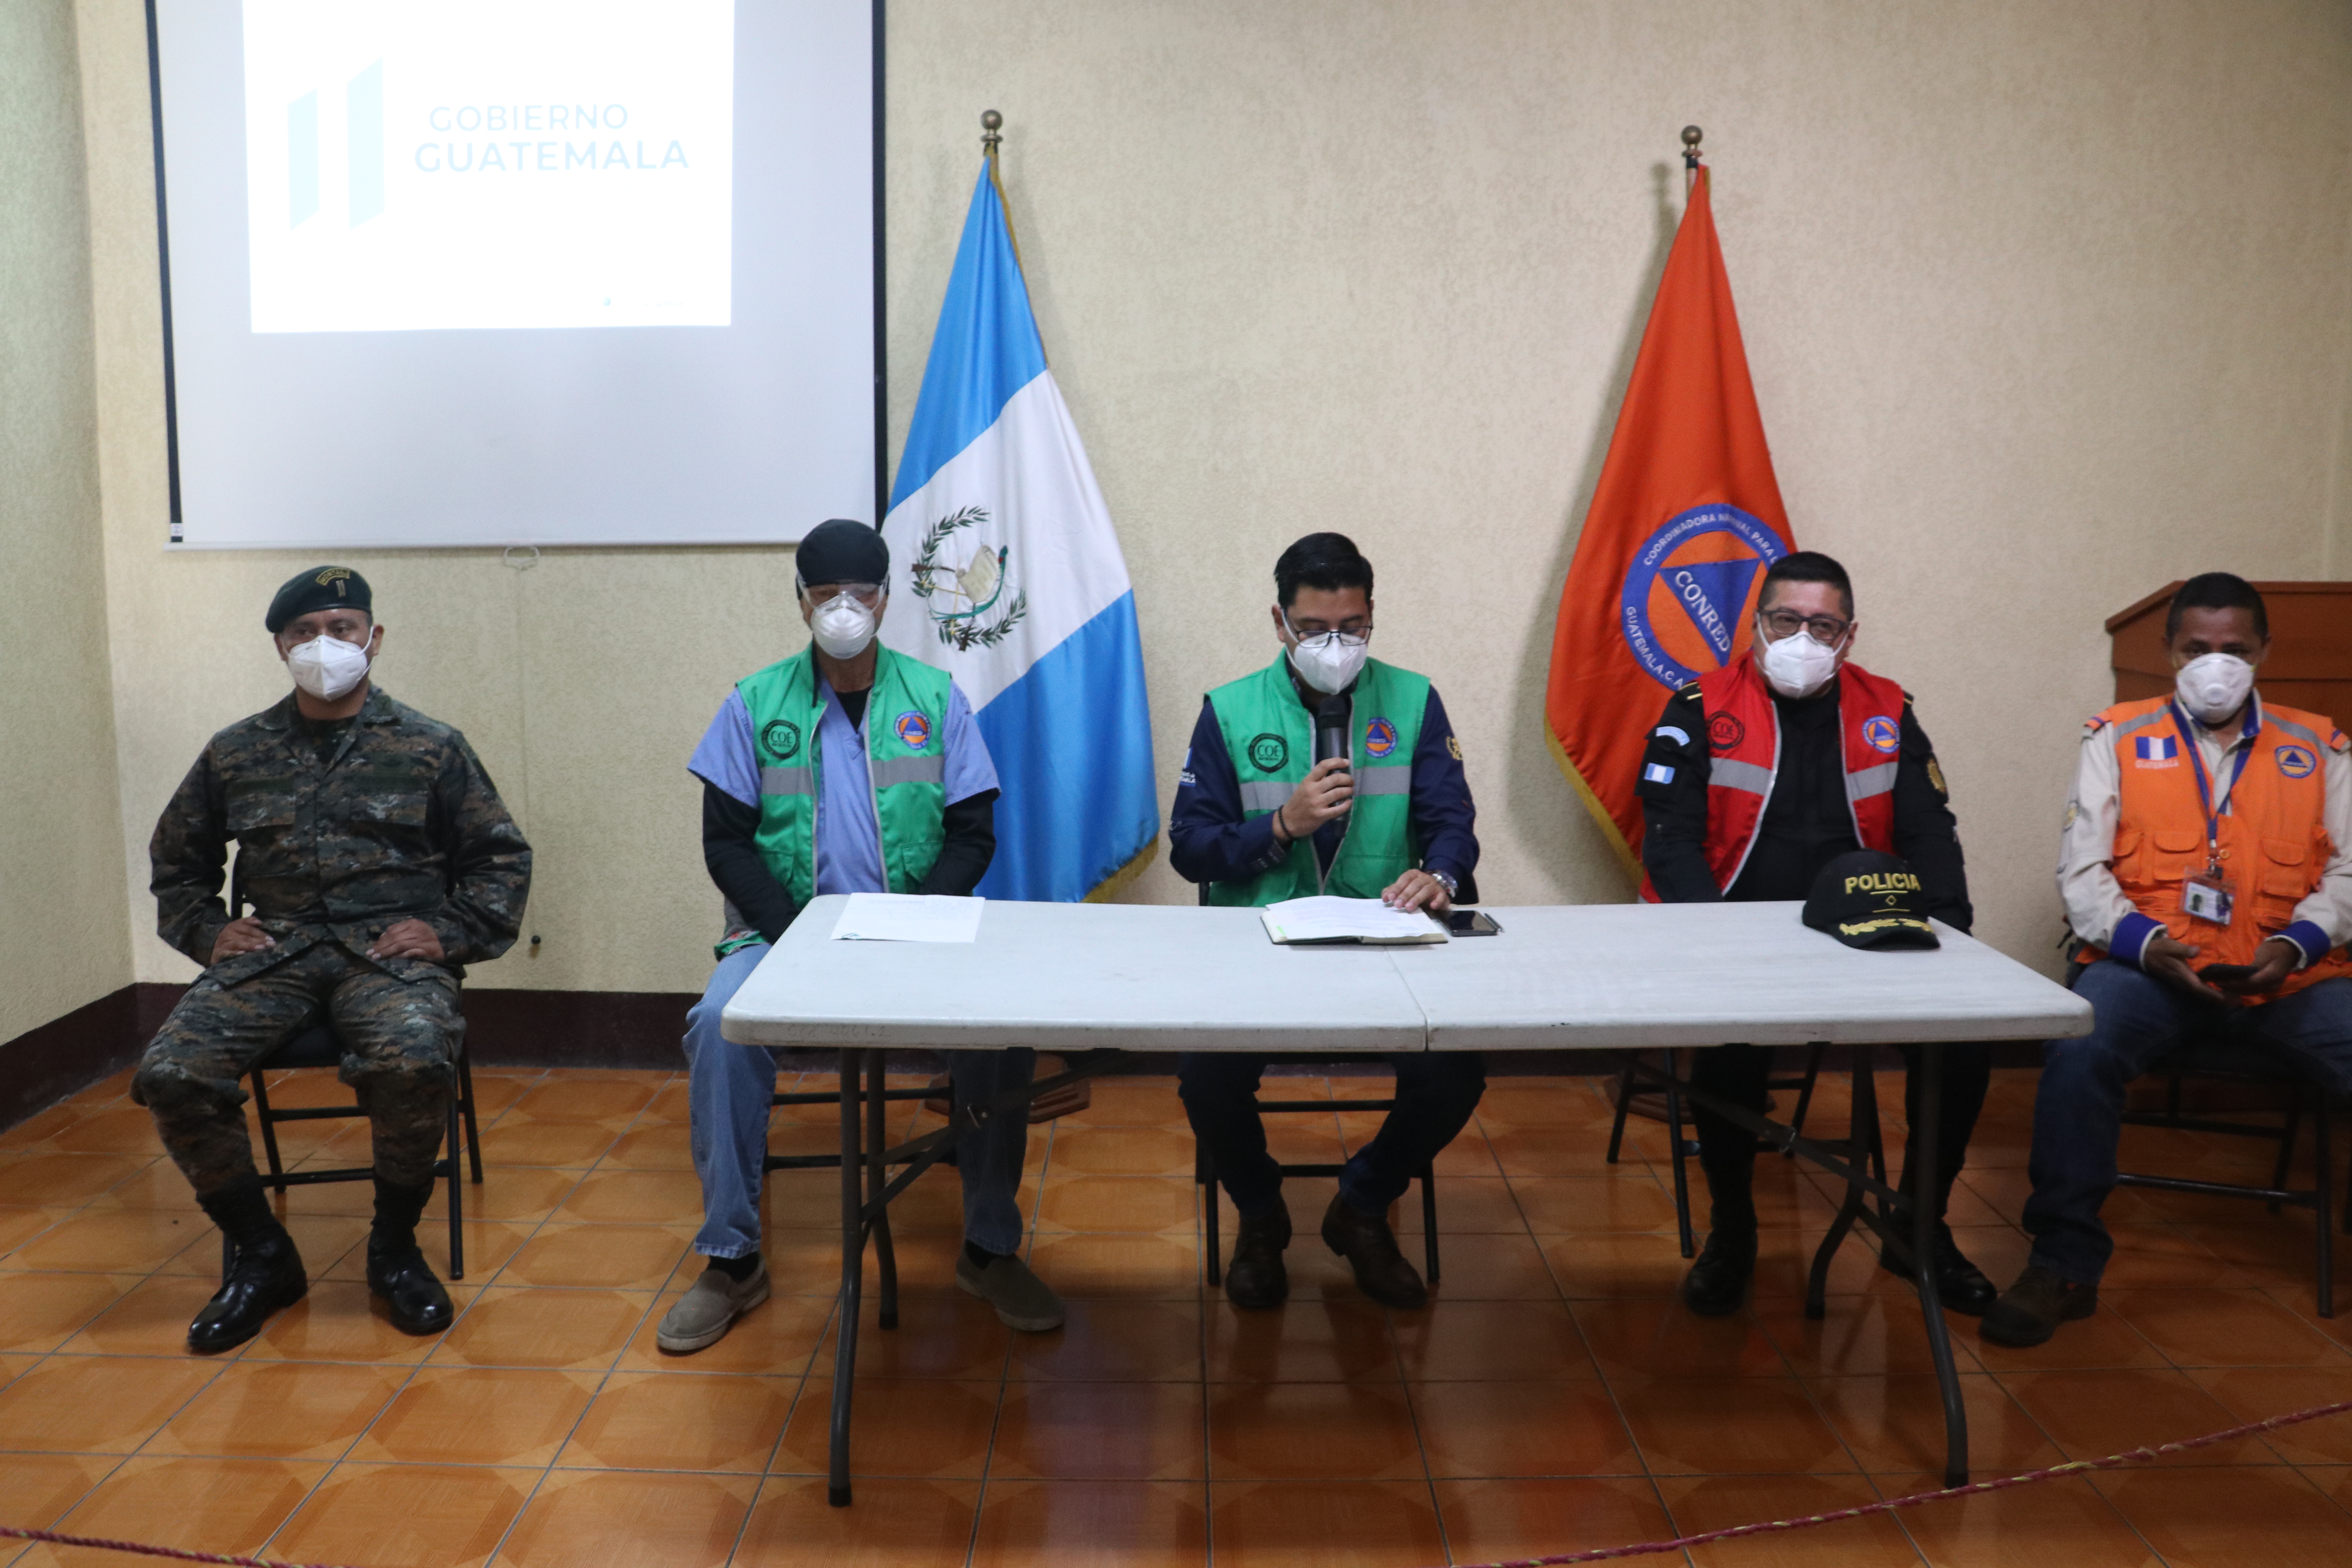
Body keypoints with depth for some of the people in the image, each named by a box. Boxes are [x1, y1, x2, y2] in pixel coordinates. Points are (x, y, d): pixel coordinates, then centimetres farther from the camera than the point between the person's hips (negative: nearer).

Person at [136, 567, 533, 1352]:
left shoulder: (432, 748, 8)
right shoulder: (236, 752, 14)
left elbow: (503, 858, 12)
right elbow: (176, 860, 27)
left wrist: (450, 933, -2)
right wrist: (206, 929, 9)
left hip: (390, 949, -3)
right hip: (271, 951, 3)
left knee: (416, 1062, -35)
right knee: (170, 1073, -23)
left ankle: (395, 1248, -7)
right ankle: (260, 1254, 0)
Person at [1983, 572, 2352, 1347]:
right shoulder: (2119, 737, 11)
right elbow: (2080, 868, 4)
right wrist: (2144, 941, -14)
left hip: (2287, 973, 2)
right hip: (2149, 965, -2)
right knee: (2079, 1051, -33)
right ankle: (2064, 1265, -19)